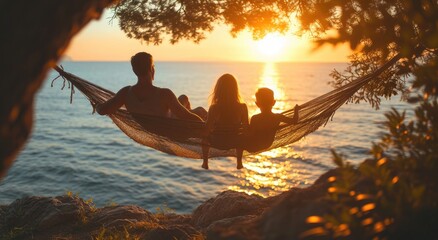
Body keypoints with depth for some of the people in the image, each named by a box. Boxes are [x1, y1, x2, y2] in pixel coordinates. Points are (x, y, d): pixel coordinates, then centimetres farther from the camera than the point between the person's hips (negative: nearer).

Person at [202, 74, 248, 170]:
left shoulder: (214, 108, -18)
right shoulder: (242, 107, -15)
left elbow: (207, 129, -11)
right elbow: (246, 127, -4)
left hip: (217, 142, -1)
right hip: (234, 143, 1)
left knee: (205, 136, 33)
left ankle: (205, 163, 32)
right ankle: (239, 163, 38)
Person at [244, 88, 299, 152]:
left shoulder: (255, 118, -29)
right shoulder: (278, 117, -17)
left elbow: (249, 135, -25)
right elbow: (294, 121, -4)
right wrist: (296, 110, 12)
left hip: (254, 147, -5)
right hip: (267, 144, 5)